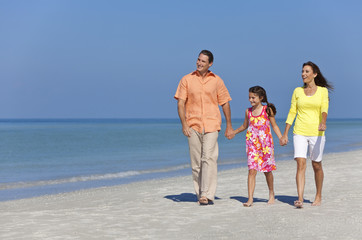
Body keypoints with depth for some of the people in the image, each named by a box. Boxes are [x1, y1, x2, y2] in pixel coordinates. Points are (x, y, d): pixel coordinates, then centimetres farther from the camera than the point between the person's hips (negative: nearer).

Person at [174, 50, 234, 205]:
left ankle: (207, 194, -16)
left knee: (209, 158, -15)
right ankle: (200, 194, 13)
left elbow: (225, 103, 12)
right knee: (196, 162, 3)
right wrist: (184, 124, -9)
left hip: (211, 125, -1)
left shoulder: (217, 81, 8)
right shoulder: (187, 80, 6)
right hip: (193, 126, 1)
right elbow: (181, 103, 3)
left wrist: (229, 126, 10)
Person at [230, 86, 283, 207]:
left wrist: (281, 138, -5)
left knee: (267, 170, 9)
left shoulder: (267, 110, -2)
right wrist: (233, 132, 24)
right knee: (252, 170, -9)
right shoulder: (248, 111, 7)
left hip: (266, 144, -2)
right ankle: (250, 198, -11)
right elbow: (244, 126, 23)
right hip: (252, 144, 2)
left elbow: (274, 126, 5)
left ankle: (271, 194, 31)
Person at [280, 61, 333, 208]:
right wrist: (285, 134, 5)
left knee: (316, 165, 7)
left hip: (316, 133, -1)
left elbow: (324, 109, -12)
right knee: (300, 164, -11)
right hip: (299, 132, 1)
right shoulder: (297, 91, 8)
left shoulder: (323, 91, 2)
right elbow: (292, 113, 9)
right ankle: (300, 199, -17)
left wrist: (323, 122, -34)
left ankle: (318, 196, 25)